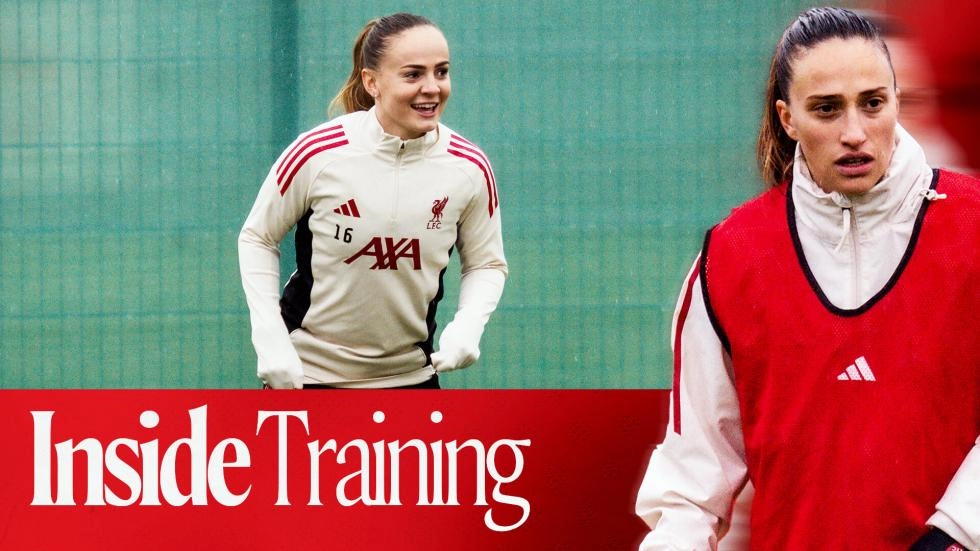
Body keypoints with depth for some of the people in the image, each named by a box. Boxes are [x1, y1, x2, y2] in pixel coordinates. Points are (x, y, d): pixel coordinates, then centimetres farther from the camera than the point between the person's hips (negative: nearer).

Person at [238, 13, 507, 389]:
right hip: (304, 374, -2)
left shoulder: (469, 169, -7)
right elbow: (257, 238, -3)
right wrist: (270, 341, -11)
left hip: (410, 377, 2)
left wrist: (467, 326, -14)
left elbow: (486, 264, 6)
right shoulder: (318, 153, -15)